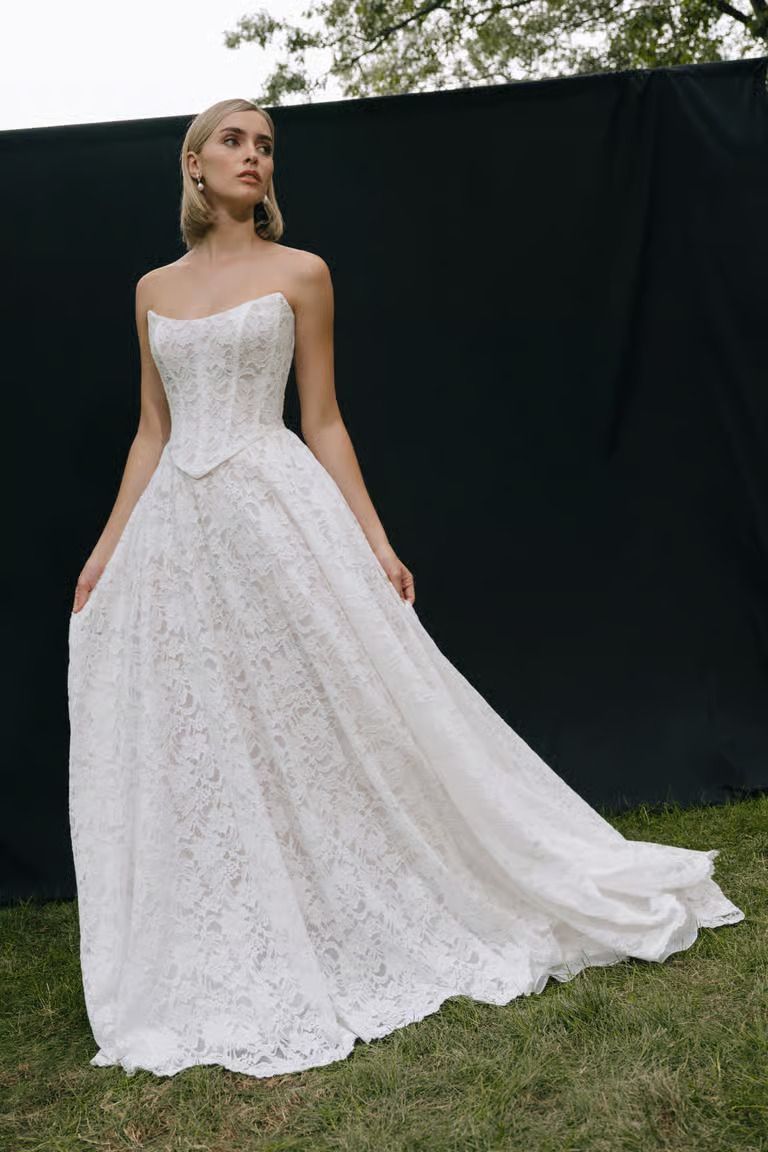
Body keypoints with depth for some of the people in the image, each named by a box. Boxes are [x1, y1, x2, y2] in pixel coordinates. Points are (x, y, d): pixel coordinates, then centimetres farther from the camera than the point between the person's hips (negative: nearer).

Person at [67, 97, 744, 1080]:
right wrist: (108, 545, 10)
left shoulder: (299, 273, 4)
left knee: (339, 725, -1)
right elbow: (151, 433, 14)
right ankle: (230, 977, 25)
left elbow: (323, 421, 1)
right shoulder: (154, 291, 14)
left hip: (280, 516, -3)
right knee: (195, 755, 7)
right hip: (176, 533, 4)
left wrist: (374, 541, -6)